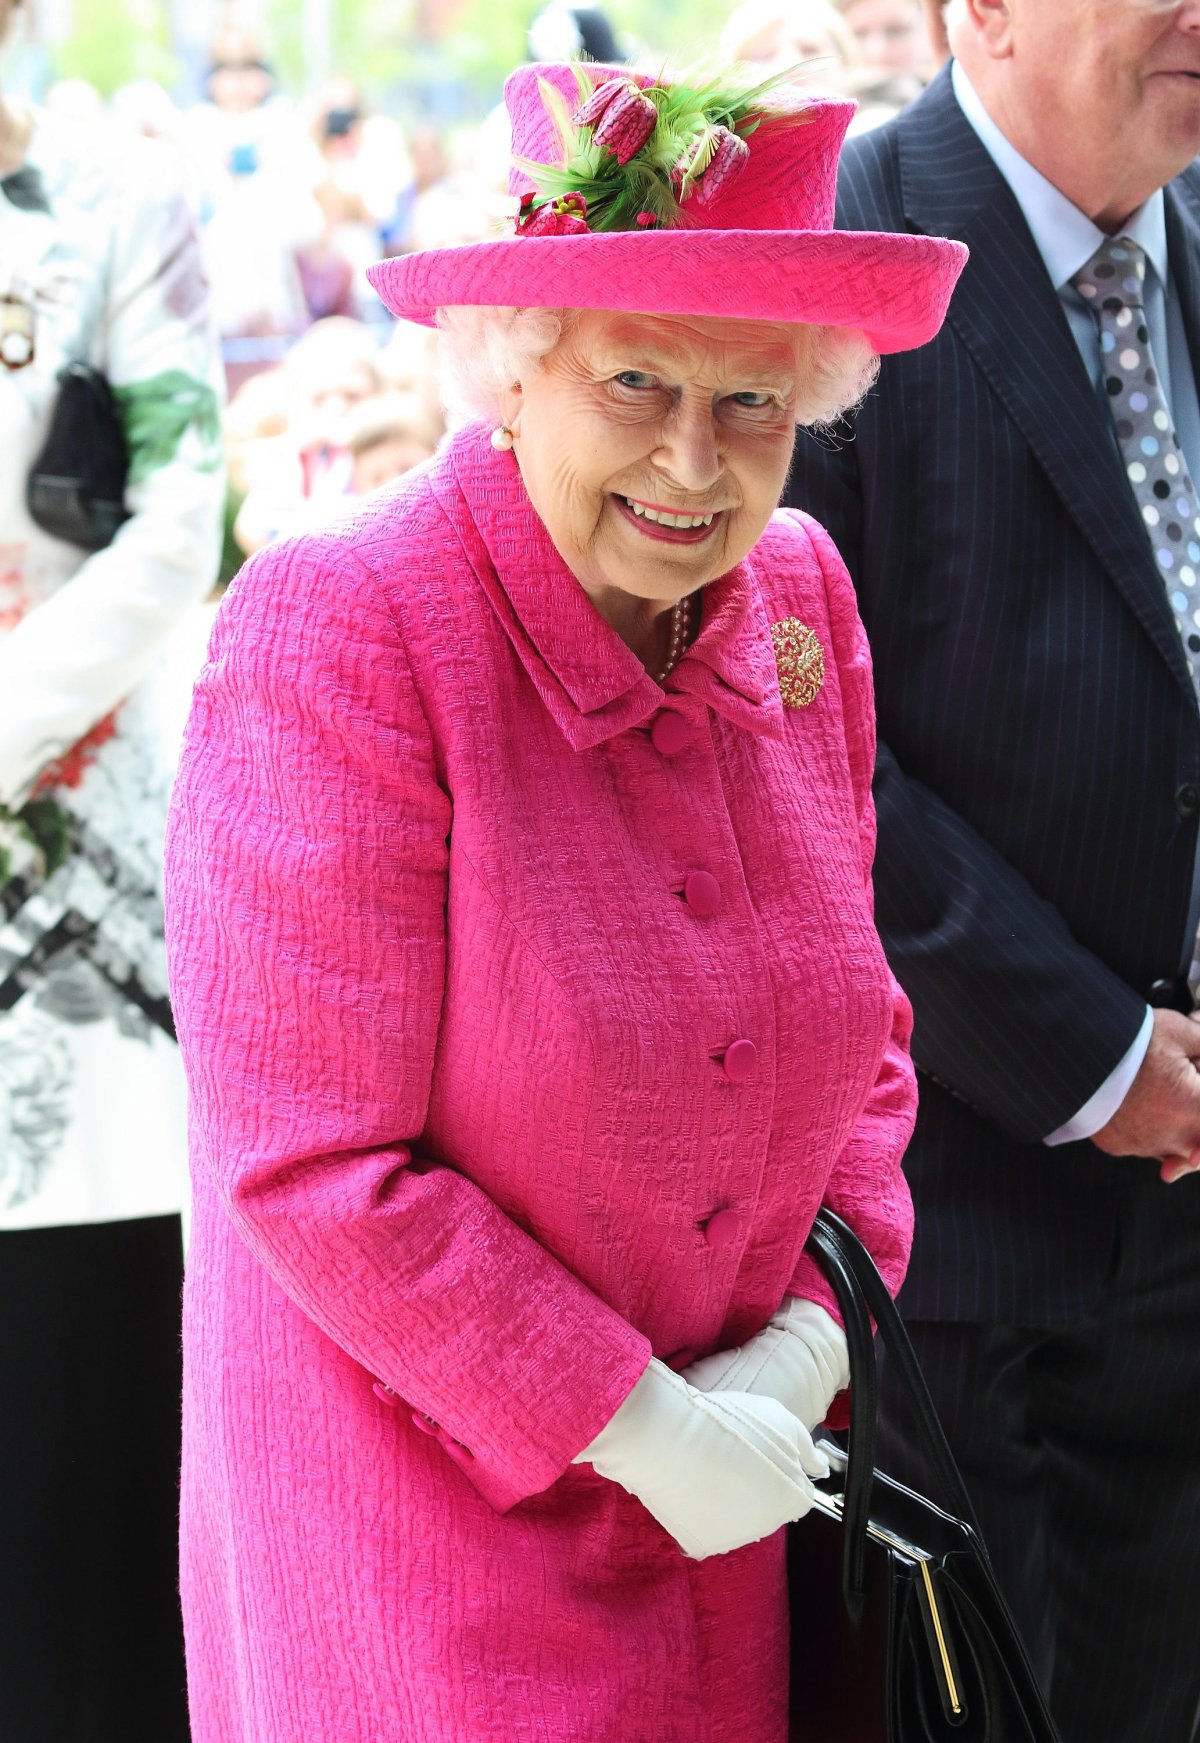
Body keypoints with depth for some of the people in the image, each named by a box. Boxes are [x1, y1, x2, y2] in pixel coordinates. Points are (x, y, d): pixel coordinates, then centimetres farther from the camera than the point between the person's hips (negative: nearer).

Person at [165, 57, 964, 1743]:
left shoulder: (800, 598, -1)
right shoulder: (334, 640, -19)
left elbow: (859, 1026, 9)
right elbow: (309, 1168, -21)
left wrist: (805, 1343, -5)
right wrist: (639, 1427, -16)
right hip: (417, 1505, -5)